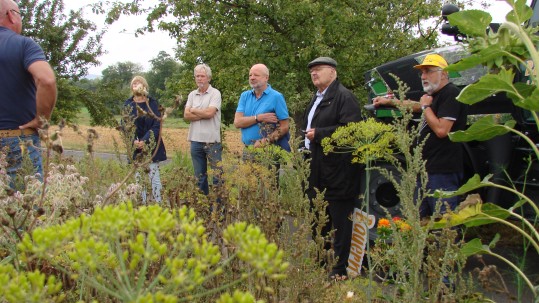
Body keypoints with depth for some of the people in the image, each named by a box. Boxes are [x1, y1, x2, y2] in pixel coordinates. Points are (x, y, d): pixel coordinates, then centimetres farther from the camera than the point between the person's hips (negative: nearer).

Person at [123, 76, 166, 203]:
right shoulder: (128, 104, 6)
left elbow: (157, 125, -5)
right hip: (135, 146, 2)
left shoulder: (153, 103, 1)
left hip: (152, 145, -2)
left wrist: (145, 141, -17)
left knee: (154, 174, -3)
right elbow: (124, 125, 2)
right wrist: (134, 141, -13)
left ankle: (158, 203, 4)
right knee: (138, 176, 5)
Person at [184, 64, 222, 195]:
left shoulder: (215, 93, -3)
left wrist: (193, 110, -2)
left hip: (212, 141, -5)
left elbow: (210, 112, -17)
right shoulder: (192, 95, 12)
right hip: (195, 140, 5)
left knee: (217, 175, -1)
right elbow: (186, 115, 0)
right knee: (199, 176, 14)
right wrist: (203, 114, -11)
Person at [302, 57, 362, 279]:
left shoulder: (344, 96, -10)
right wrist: (307, 145, 18)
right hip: (318, 170, 10)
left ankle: (341, 269, 10)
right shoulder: (317, 98, 20)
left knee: (340, 221, -1)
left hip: (338, 171, -9)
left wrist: (319, 134, -19)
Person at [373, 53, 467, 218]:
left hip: (443, 173, -10)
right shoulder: (435, 95, 18)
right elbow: (415, 105, 38)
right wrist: (389, 101, 35)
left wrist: (426, 107, -10)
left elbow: (441, 130, -23)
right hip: (428, 169, 10)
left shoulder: (451, 94, -13)